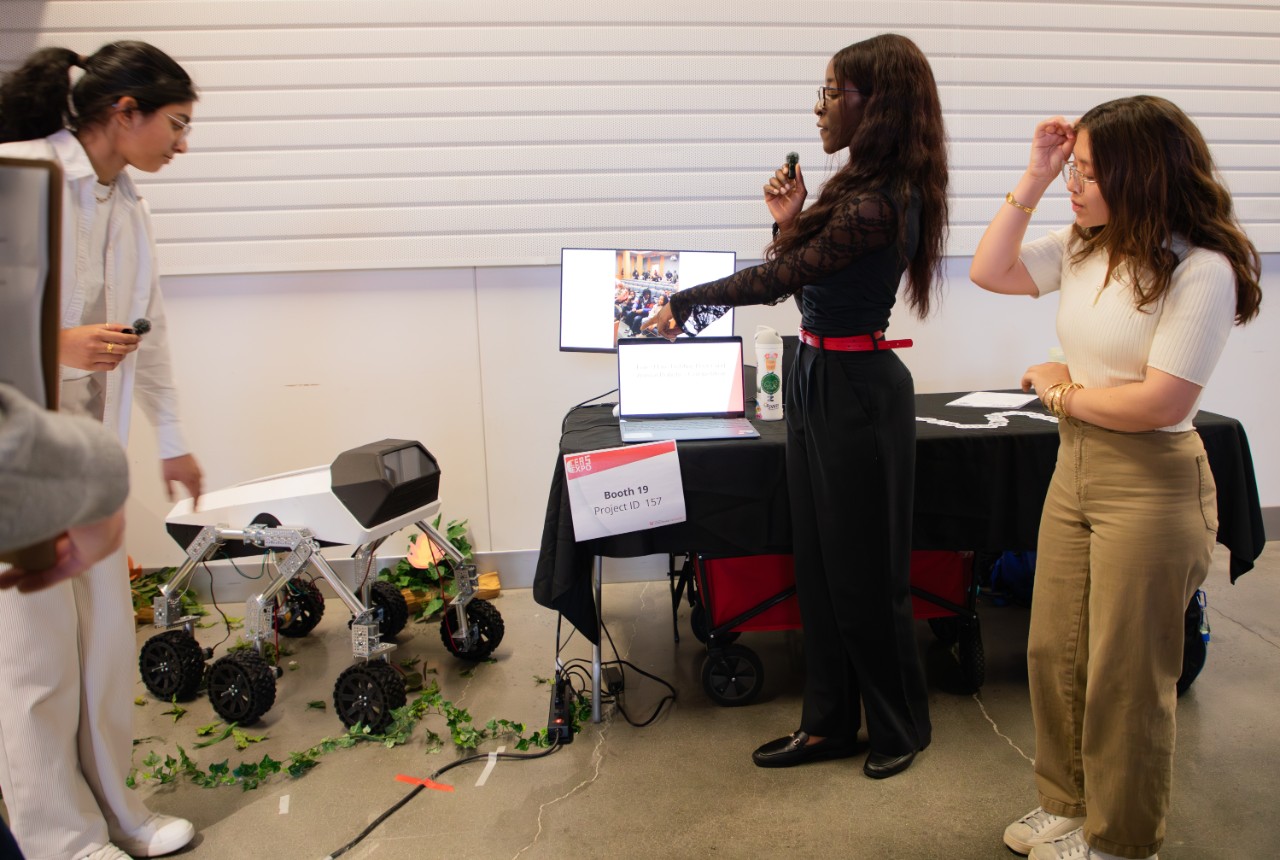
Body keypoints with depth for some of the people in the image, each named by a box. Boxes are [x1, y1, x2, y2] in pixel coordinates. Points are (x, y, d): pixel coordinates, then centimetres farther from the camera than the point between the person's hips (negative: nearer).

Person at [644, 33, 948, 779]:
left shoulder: (877, 204, -21)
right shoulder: (861, 187, 10)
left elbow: (777, 278, -18)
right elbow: (800, 272, 12)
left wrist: (683, 302, -7)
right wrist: (790, 220, -3)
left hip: (856, 390, -10)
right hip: (820, 380, 10)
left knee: (864, 571, 5)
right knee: (820, 563, 15)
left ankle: (901, 726, 27)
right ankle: (829, 723, 30)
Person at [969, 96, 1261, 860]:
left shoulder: (1201, 270, -18)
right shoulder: (1083, 247, 2)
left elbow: (1159, 404, -22)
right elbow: (989, 272, 8)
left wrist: (1062, 392, -7)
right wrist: (1032, 180, 1)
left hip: (1152, 485, -7)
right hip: (1075, 469, 7)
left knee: (1124, 676, 8)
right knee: (1053, 654, 16)